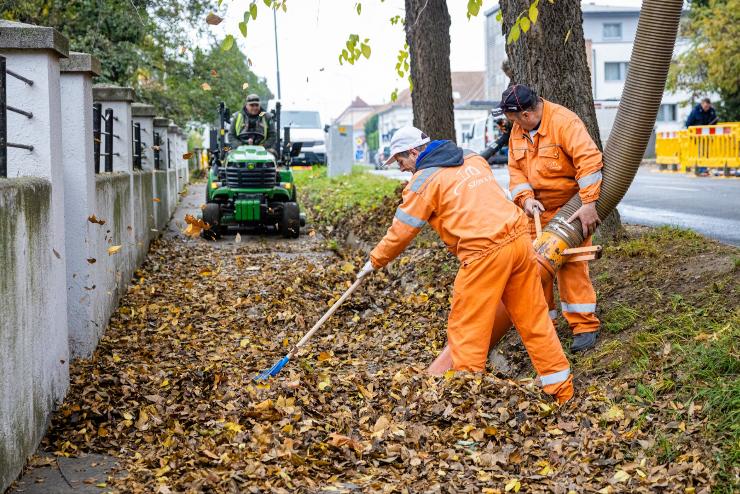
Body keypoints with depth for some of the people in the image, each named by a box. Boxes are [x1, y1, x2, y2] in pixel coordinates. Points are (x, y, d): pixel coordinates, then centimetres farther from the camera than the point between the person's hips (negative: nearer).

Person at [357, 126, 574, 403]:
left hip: (485, 253, -8)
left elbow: (401, 231, 3)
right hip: (519, 237, 8)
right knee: (534, 319, 14)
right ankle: (563, 390, 20)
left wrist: (375, 262, 15)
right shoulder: (473, 159, 19)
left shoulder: (425, 180, -1)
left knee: (466, 328, 4)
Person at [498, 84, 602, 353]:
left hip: (570, 208, -7)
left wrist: (588, 203, -35)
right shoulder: (517, 131, 2)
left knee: (571, 265, -10)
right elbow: (515, 168, 3)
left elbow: (589, 159, -30)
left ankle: (585, 325, -3)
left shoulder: (565, 122, -22)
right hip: (537, 208, 7)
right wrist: (525, 198, -15)